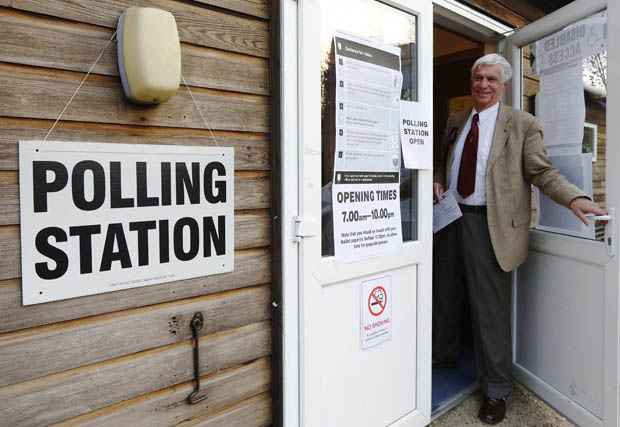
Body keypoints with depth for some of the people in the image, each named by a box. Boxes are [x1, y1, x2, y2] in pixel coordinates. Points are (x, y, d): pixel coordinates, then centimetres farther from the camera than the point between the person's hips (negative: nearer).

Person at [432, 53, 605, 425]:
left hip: (489, 224, -5)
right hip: (451, 217, 5)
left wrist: (575, 198, -23)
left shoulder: (522, 124, -2)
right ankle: (443, 355, 43)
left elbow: (542, 171, -7)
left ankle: (496, 390, 19)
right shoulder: (456, 122, 13)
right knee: (446, 295, 19)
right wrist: (438, 182, 2)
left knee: (490, 308, 1)